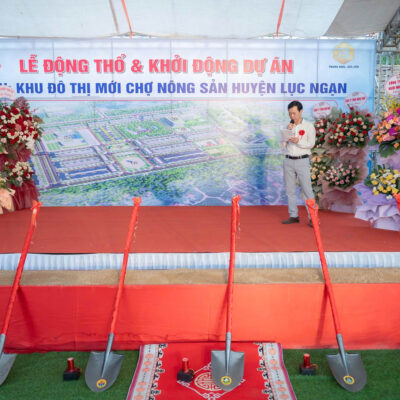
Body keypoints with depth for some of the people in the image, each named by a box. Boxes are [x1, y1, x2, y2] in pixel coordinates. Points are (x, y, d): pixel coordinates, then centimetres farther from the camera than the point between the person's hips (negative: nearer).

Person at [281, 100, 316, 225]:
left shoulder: (309, 126, 2)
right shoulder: (289, 126, 12)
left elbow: (311, 144, -7)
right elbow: (283, 143, 6)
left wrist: (298, 141, -23)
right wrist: (288, 131, -6)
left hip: (302, 161, -4)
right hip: (288, 161, 4)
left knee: (307, 189, -6)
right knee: (290, 190, 7)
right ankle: (293, 216, 15)